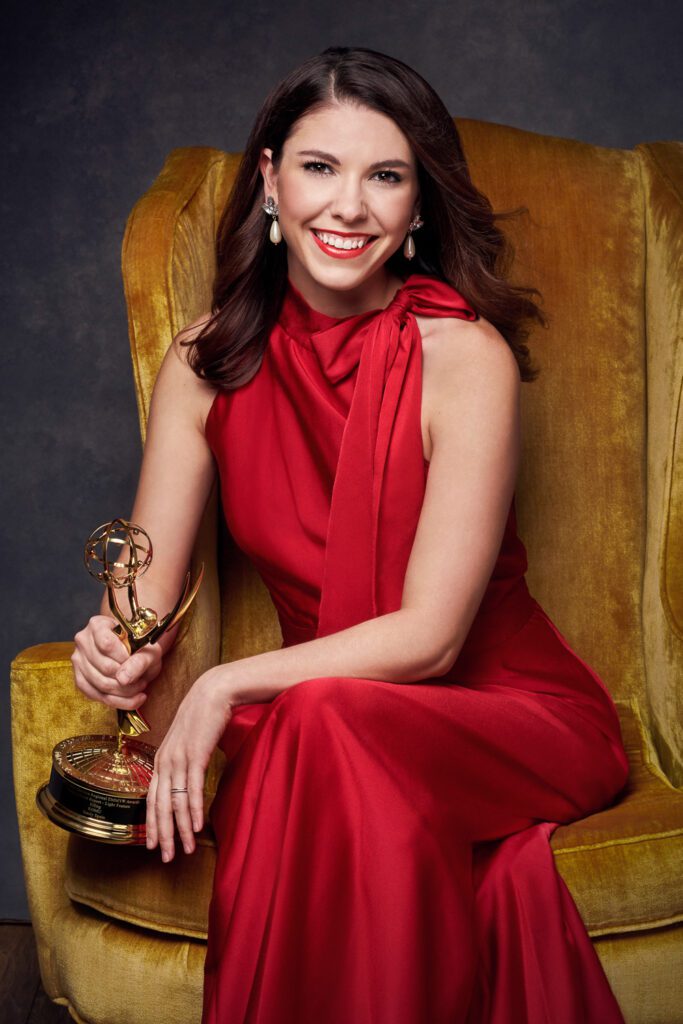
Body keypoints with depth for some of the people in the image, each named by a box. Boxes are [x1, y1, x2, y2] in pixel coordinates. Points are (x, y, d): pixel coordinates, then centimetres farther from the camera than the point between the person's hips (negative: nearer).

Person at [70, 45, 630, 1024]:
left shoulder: (463, 355, -15)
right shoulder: (208, 361, -1)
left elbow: (428, 638, -17)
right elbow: (147, 586, -2)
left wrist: (225, 687, -22)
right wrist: (124, 648, -25)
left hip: (505, 713, -3)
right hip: (314, 720, 3)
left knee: (328, 723, -35)